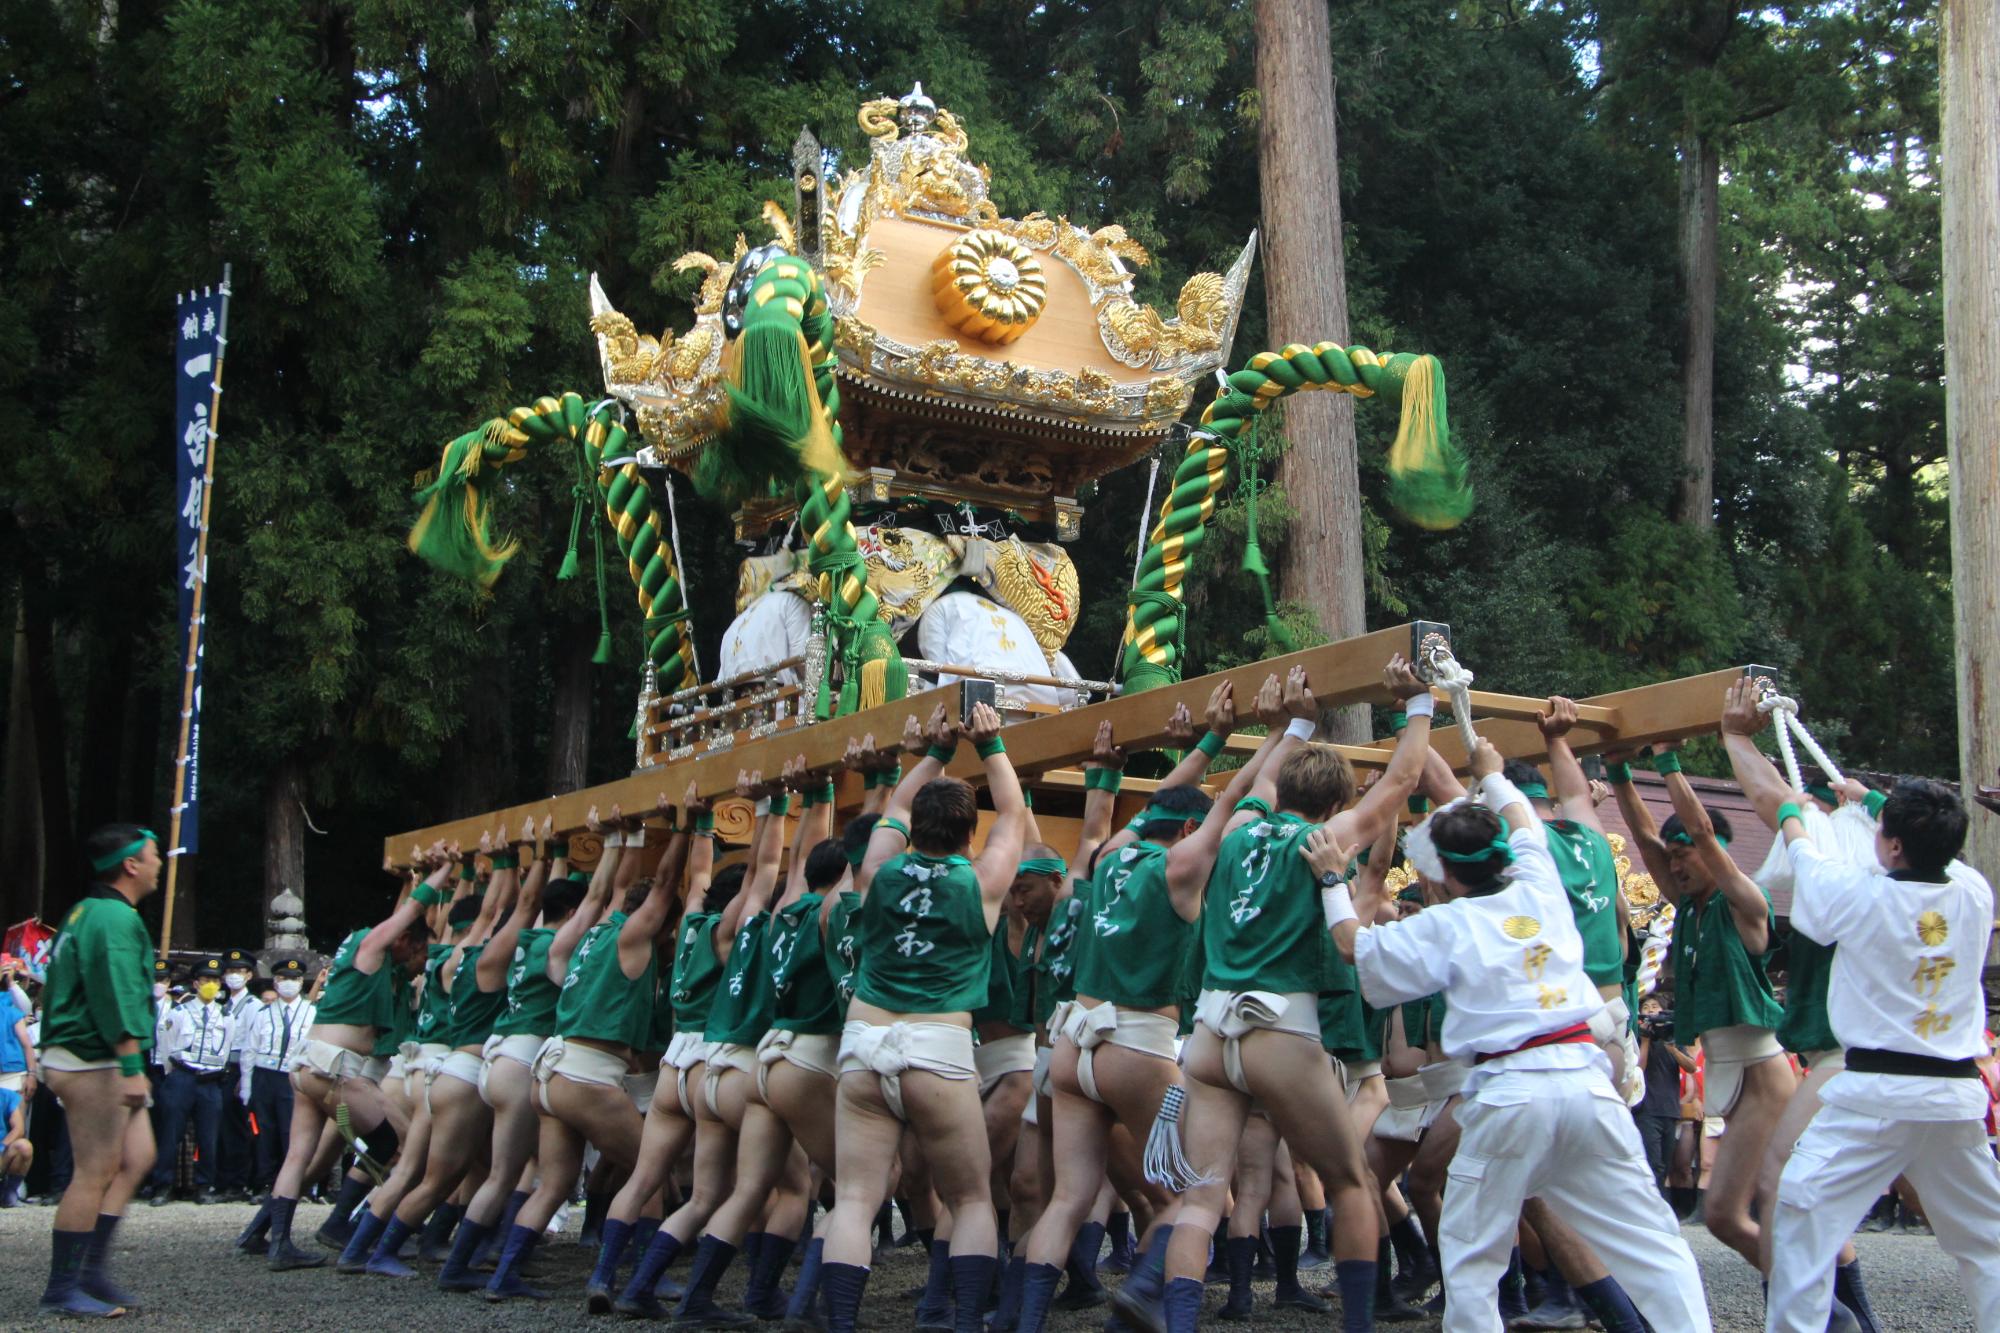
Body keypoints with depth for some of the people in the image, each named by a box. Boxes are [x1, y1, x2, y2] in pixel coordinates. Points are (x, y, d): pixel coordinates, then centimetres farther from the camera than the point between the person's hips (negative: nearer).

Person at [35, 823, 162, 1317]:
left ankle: (93, 1265, 12)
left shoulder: (88, 912, 18)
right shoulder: (114, 918, -15)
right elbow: (117, 998, -24)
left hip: (85, 1059, 11)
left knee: (136, 1157, 11)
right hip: (92, 1063, -11)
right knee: (96, 1172, -7)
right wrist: (132, 1067, -28)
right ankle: (63, 1287, -1)